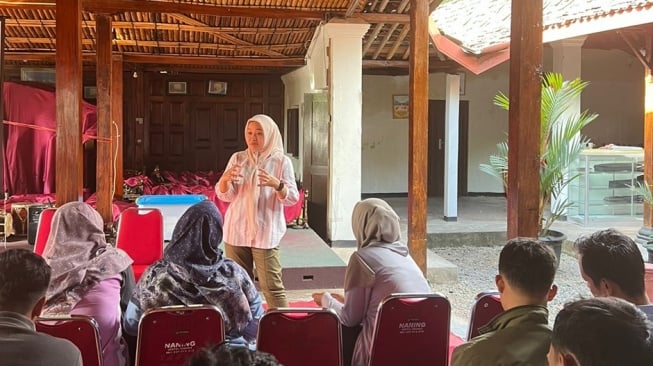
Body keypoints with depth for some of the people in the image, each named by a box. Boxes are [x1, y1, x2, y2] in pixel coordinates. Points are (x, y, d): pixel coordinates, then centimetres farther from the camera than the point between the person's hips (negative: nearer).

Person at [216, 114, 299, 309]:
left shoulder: (282, 161, -2)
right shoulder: (237, 158, 6)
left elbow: (292, 198, -7)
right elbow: (225, 196, 4)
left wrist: (276, 185, -26)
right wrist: (225, 180, -18)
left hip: (266, 233, -3)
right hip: (236, 231, 4)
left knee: (272, 286, -6)